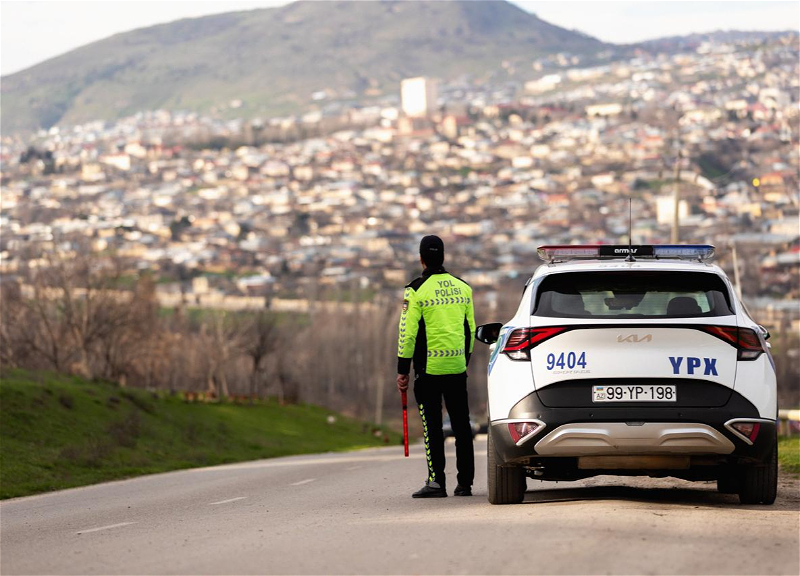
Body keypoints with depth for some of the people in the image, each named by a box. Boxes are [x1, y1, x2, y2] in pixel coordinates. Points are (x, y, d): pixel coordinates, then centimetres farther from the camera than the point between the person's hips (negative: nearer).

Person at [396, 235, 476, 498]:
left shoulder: (416, 290, -8)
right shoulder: (463, 287, 8)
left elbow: (408, 332, -9)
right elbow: (470, 329, 13)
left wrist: (402, 369, -4)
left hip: (429, 368, -4)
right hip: (457, 367, 4)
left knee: (432, 426, -1)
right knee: (461, 425, 8)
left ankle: (436, 480, -7)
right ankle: (465, 482, 9)